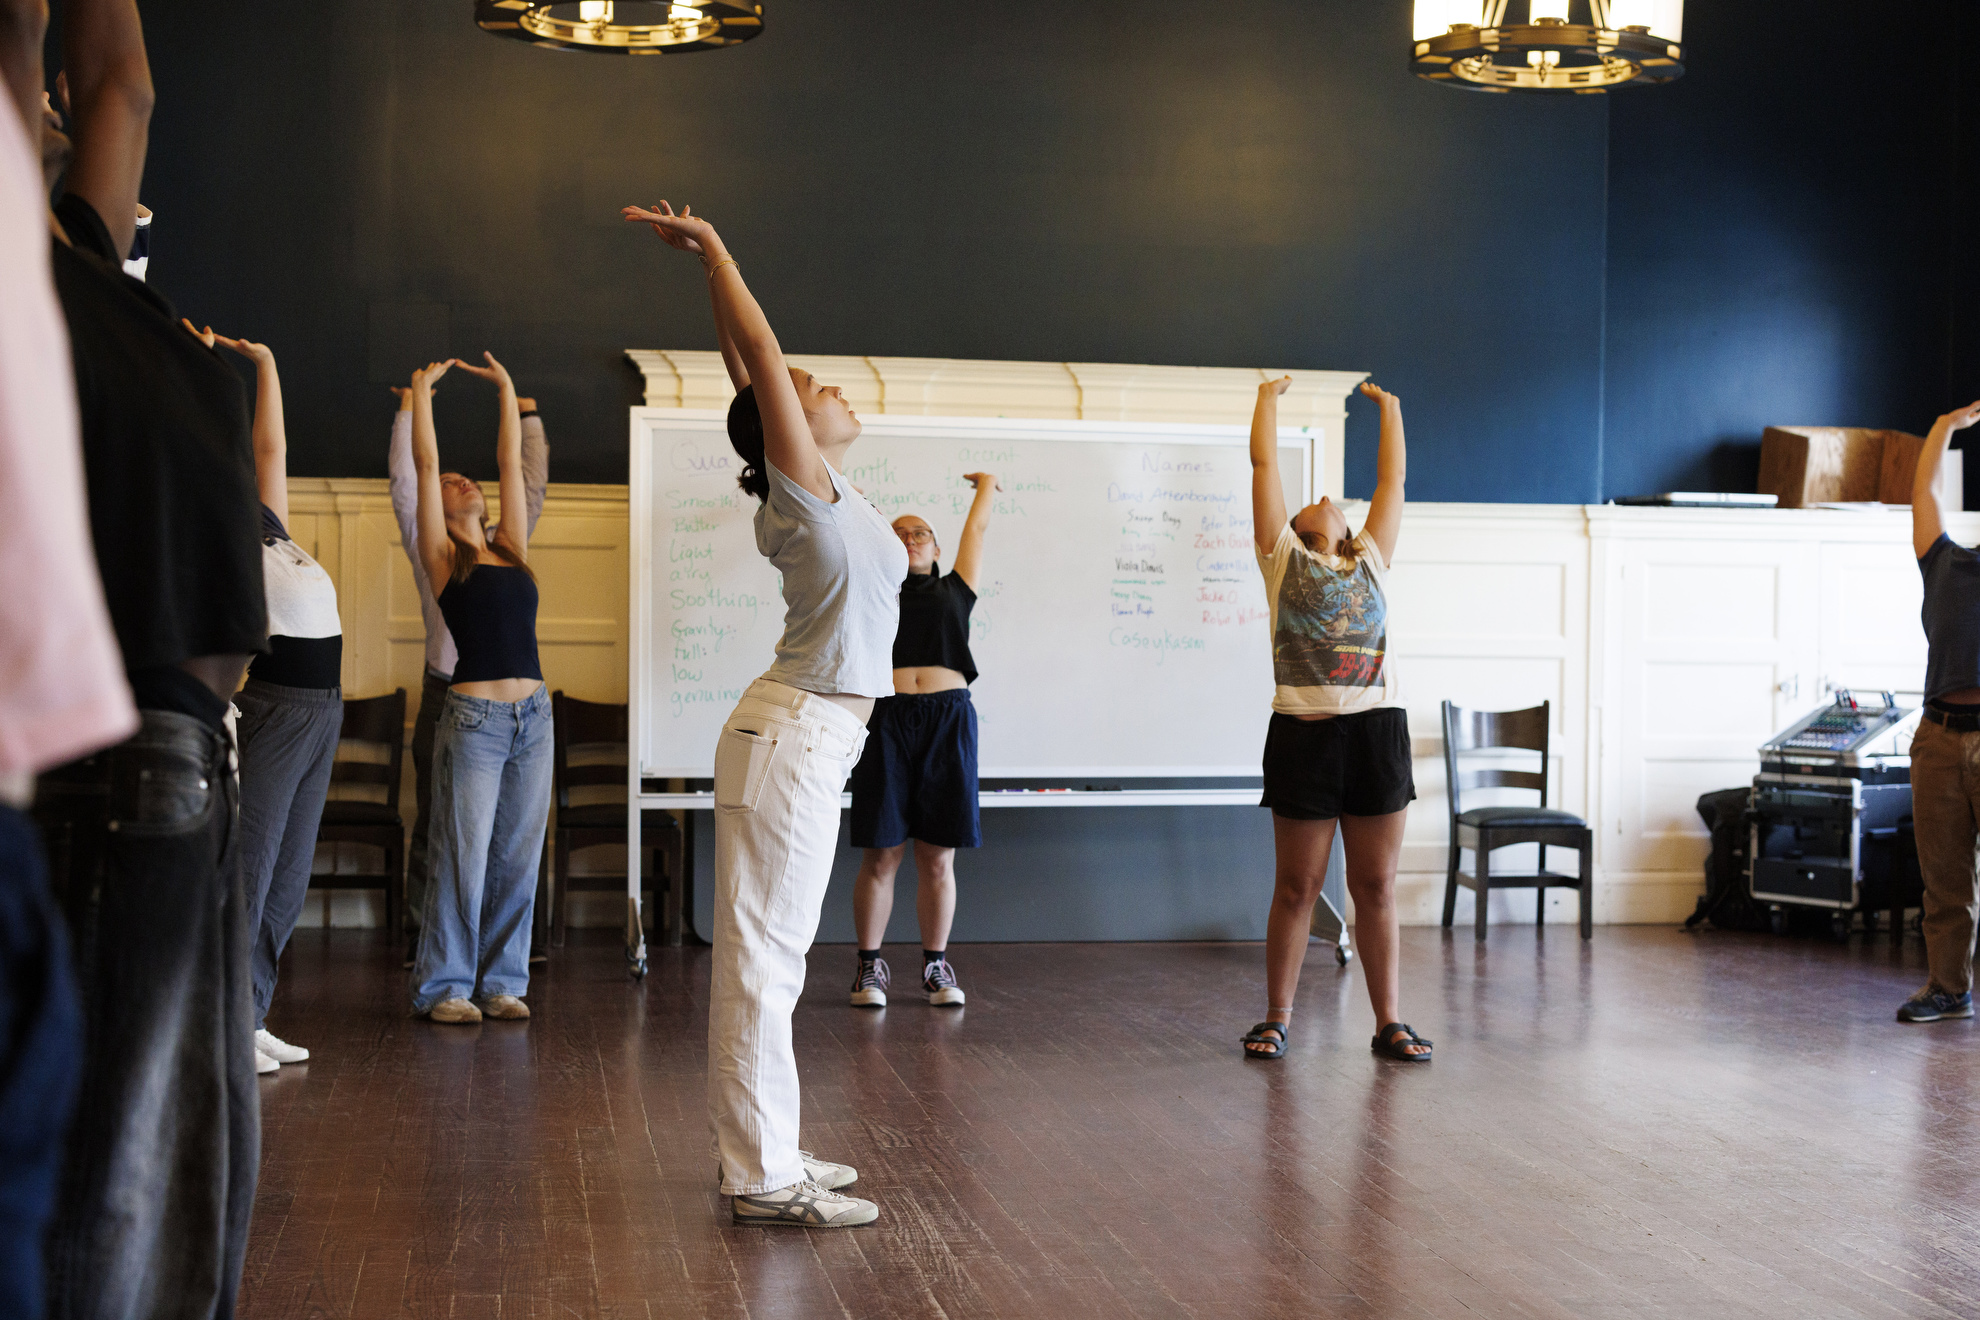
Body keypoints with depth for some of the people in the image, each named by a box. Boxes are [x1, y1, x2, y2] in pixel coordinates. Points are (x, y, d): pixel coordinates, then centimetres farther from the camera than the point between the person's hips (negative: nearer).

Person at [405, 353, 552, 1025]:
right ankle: (444, 986, 7)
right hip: (474, 717, -5)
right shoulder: (442, 557, 4)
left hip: (532, 716, 5)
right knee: (462, 856, -2)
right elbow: (425, 463, 2)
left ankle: (502, 981, 15)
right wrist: (422, 389, 10)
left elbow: (511, 462, 19)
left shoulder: (511, 549, 16)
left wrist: (506, 390, 24)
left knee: (517, 857, 7)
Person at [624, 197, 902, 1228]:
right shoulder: (805, 486, -9)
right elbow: (761, 356, -14)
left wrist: (707, 262, 20)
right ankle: (762, 1179, -4)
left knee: (773, 949, 13)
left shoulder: (822, 493, 14)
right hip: (792, 735, -9)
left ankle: (766, 1151, 21)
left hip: (815, 736, 9)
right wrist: (711, 252, -7)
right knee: (765, 951, -7)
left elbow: (746, 363, 17)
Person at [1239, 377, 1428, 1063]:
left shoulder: (1371, 562, 17)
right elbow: (1264, 463, 10)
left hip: (1377, 729, 2)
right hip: (1305, 730, -2)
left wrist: (1389, 406, 30)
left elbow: (1393, 478, 22)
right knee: (1297, 887, 5)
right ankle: (1277, 1017, 16)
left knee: (1376, 887, 7)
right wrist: (1270, 395, 20)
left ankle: (1389, 1021, 12)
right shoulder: (1283, 558, 10)